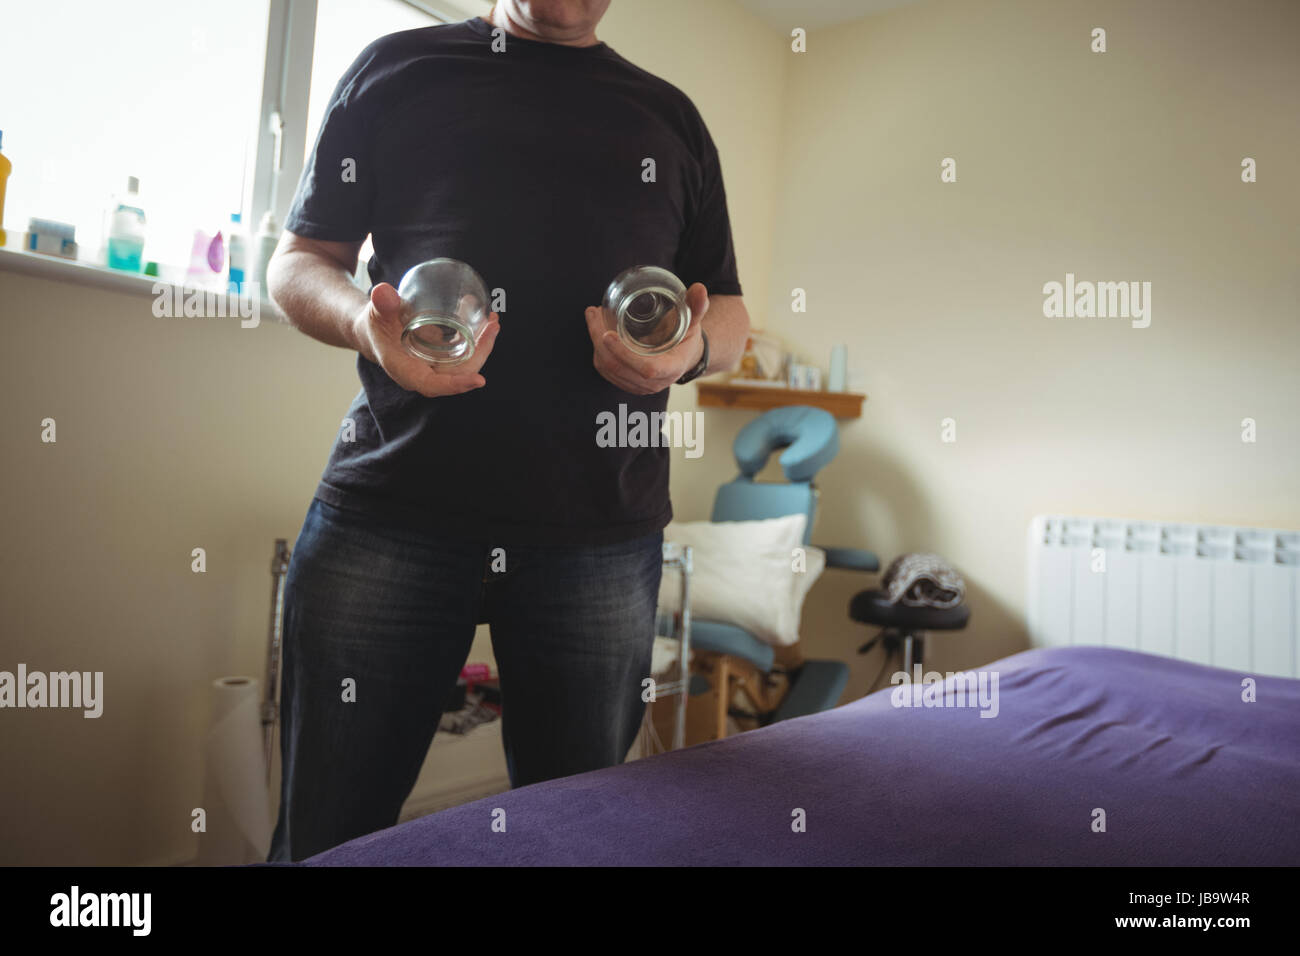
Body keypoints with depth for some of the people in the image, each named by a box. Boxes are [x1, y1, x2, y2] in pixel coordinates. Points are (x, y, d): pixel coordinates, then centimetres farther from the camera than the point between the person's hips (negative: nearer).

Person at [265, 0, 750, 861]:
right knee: (327, 832, 7)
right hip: (389, 506, 0)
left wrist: (690, 352, -5)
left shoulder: (671, 117, 19)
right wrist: (363, 322, -9)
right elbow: (300, 259, 15)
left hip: (602, 535, 2)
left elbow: (729, 311, 19)